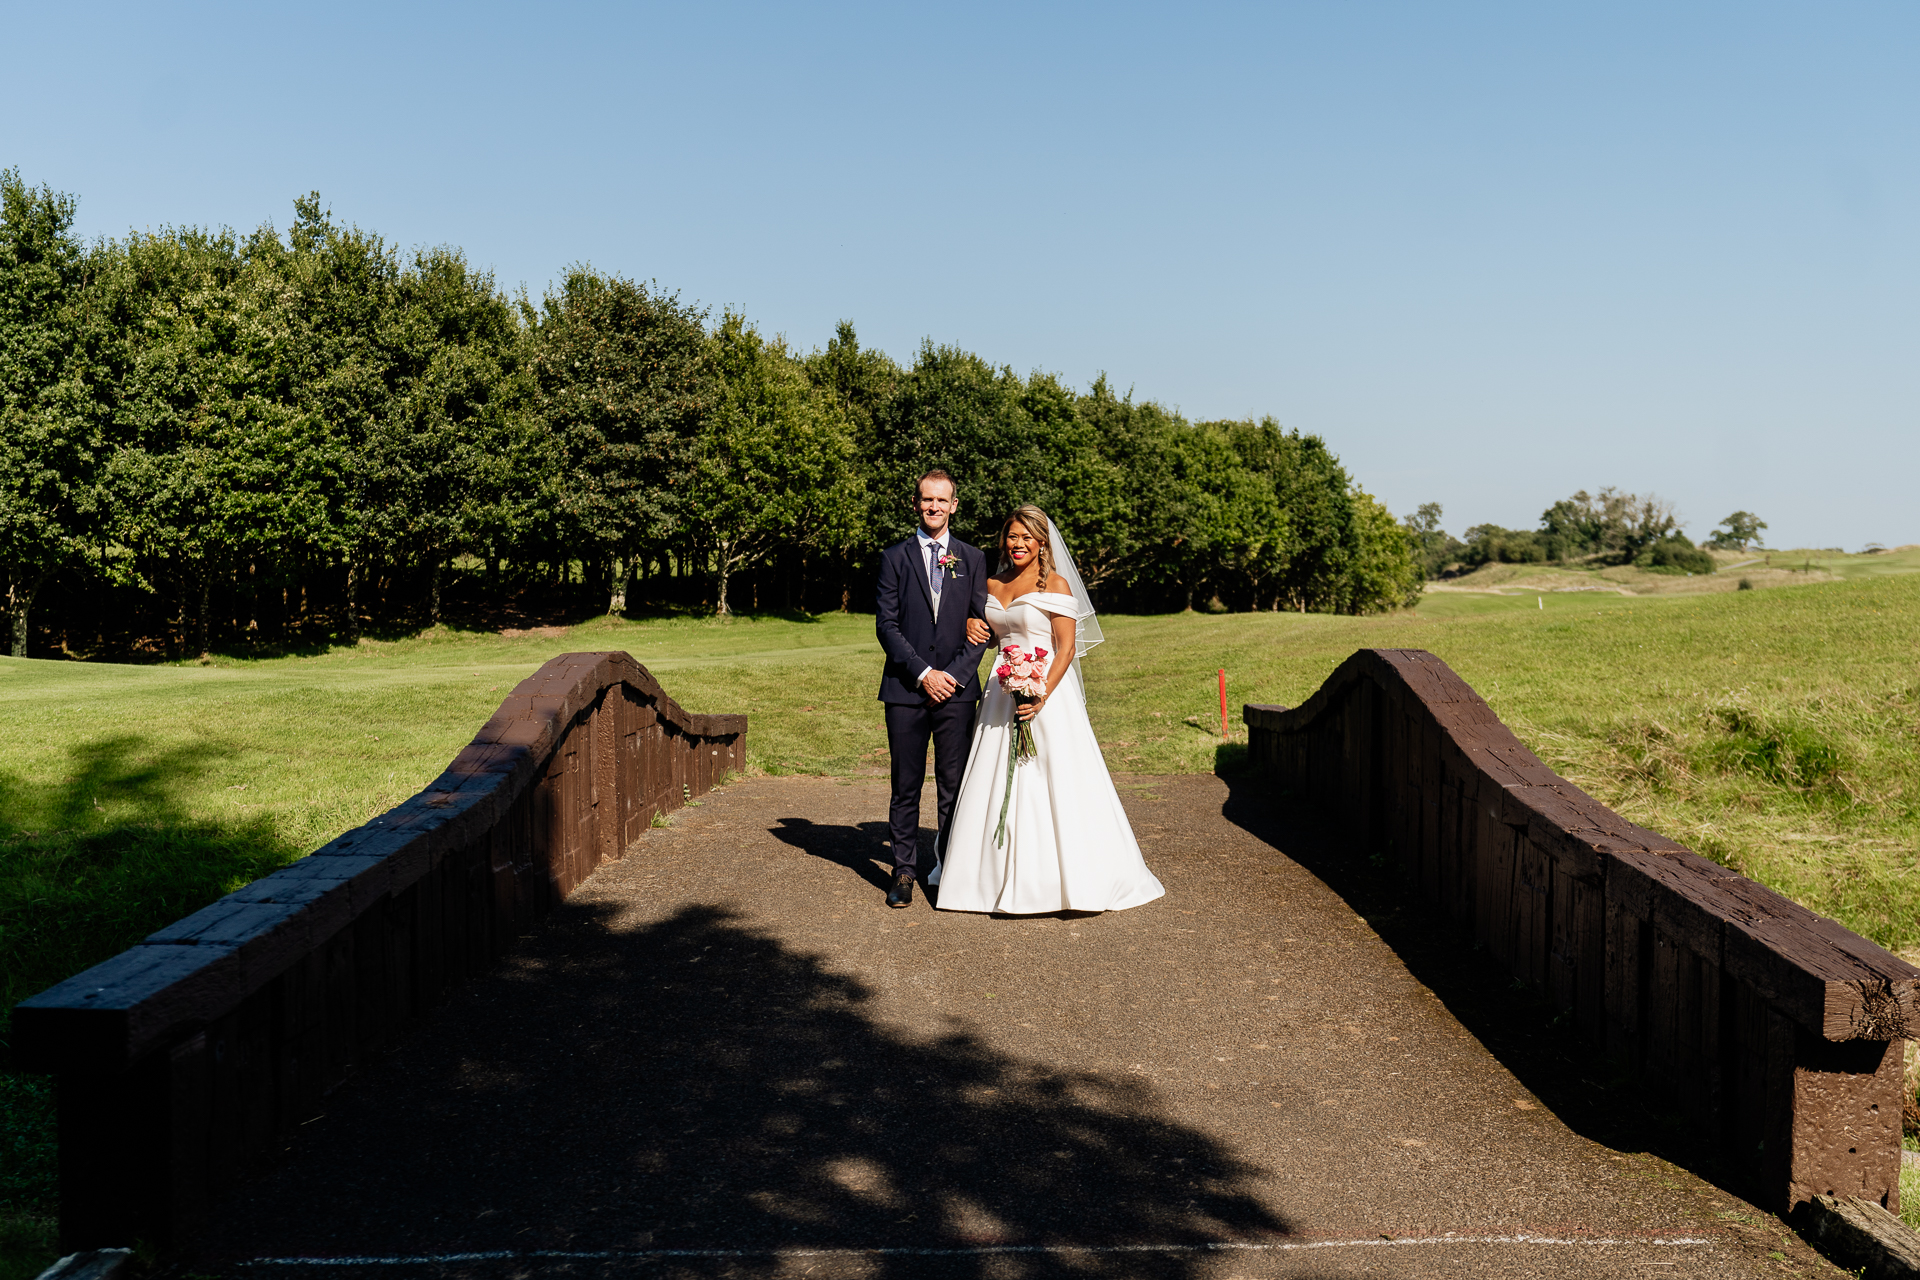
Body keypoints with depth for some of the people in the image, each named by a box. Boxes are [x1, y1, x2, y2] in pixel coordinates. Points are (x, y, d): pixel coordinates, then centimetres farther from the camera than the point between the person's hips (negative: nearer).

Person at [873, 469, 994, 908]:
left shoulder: (972, 559, 10)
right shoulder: (894, 557, 6)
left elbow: (982, 626, 6)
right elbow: (886, 624, 0)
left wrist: (954, 674, -7)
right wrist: (923, 673, -9)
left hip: (957, 690, 1)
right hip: (906, 689, -1)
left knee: (954, 786, 3)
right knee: (906, 786, 3)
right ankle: (904, 871, 13)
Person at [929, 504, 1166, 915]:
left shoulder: (1056, 584, -6)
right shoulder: (992, 586, 12)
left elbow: (1067, 649, -11)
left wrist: (1041, 696, -22)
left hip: (1047, 693, -6)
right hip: (1003, 694, 6)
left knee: (1054, 783, -6)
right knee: (998, 785, 8)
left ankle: (1073, 878, 3)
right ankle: (1000, 873, 19)